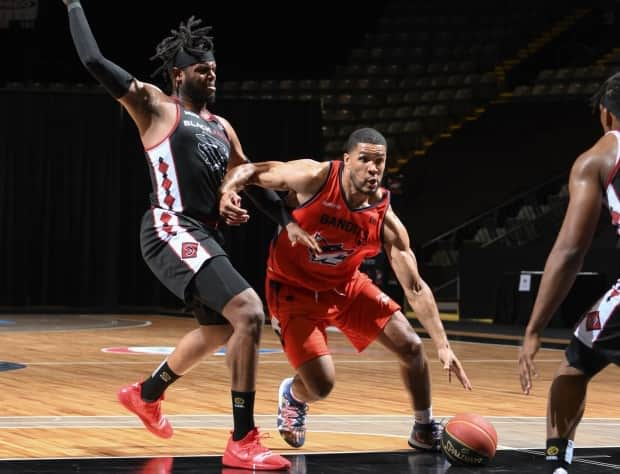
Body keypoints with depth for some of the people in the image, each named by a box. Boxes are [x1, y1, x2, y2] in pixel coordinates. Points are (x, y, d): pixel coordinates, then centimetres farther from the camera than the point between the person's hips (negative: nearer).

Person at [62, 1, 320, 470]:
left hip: (204, 235, 9)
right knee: (249, 314, -23)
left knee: (220, 329, 27)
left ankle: (146, 394, 51)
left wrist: (288, 220, 11)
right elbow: (95, 61, -8)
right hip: (171, 231, -9)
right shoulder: (155, 106, -1)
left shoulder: (221, 127, 20)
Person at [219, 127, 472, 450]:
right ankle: (292, 396, 25)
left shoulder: (385, 220, -19)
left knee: (411, 346, -2)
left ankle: (425, 429, 22)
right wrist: (229, 191, -39)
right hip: (293, 289, -4)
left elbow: (415, 288, -14)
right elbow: (251, 170, -15)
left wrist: (443, 346, -19)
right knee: (321, 385, -14)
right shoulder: (314, 177, -26)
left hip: (345, 285, 4)